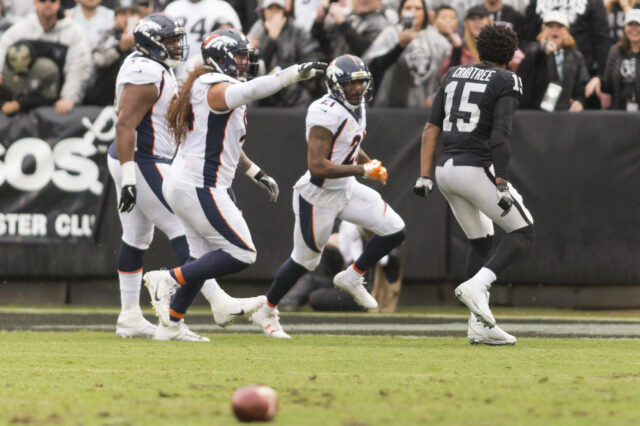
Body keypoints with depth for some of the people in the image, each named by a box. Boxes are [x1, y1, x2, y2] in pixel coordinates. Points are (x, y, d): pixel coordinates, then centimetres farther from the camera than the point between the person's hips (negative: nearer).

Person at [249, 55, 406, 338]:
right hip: (318, 195, -8)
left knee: (395, 231, -3)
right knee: (305, 259, 7)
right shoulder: (326, 113, -26)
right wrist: (364, 170, -28)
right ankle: (266, 312, 28)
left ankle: (352, 278, 16)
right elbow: (318, 166, -31)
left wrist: (371, 163, 6)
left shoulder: (357, 106, 4)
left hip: (347, 189, 8)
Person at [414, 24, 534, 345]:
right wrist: (501, 186, -17)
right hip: (476, 169, -7)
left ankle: (479, 325, 13)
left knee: (481, 242, 18)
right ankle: (476, 286, -18)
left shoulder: (454, 75, 16)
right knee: (523, 234, 3)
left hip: (446, 168, 7)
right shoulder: (506, 83, -3)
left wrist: (424, 175, 9)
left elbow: (431, 129, 10)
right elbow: (500, 135, -15)